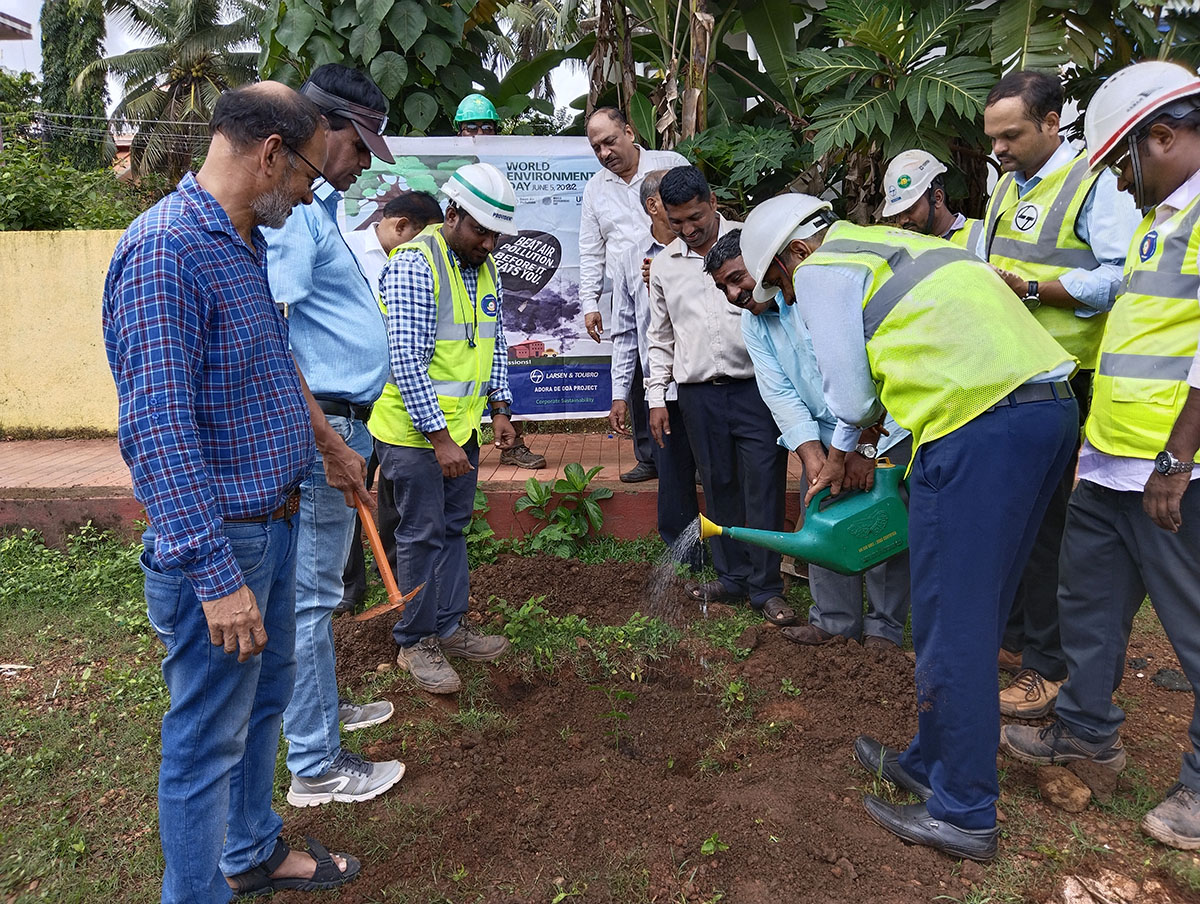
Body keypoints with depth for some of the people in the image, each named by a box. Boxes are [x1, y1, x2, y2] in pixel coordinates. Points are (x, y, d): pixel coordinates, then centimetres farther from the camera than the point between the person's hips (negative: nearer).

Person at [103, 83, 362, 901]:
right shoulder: (166, 250, -21)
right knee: (208, 738, 6)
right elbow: (156, 430, -26)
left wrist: (327, 451, 26)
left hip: (274, 521, 10)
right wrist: (215, 575, -26)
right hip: (219, 539, -10)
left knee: (266, 696, 23)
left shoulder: (247, 241, 10)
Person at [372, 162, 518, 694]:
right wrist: (439, 438, -25)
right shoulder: (414, 265, -19)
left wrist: (499, 408, 8)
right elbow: (407, 360, -24)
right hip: (414, 430, -8)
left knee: (453, 527, 16)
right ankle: (415, 643, 18)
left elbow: (495, 343, 17)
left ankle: (449, 626, 31)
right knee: (423, 535, 2)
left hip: (461, 424, 8)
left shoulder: (486, 269, 7)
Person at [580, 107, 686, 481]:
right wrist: (589, 303, 9)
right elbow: (590, 252, 16)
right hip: (627, 300, 3)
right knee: (636, 379, 4)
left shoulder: (672, 165, 4)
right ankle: (649, 458, 15)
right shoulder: (595, 188, 14)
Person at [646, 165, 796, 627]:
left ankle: (766, 588, 8)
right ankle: (732, 577, 23)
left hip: (756, 386, -3)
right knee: (718, 487, 9)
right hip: (698, 393, 3)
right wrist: (656, 397, 13)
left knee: (763, 487, -3)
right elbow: (660, 337, 18)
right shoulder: (664, 265, 12)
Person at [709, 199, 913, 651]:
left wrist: (862, 448, -27)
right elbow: (780, 394, -6)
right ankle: (835, 619, 20)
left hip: (885, 426, -6)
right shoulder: (754, 324, 0)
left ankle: (885, 626, 12)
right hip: (825, 435, 6)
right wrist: (812, 456, -18)